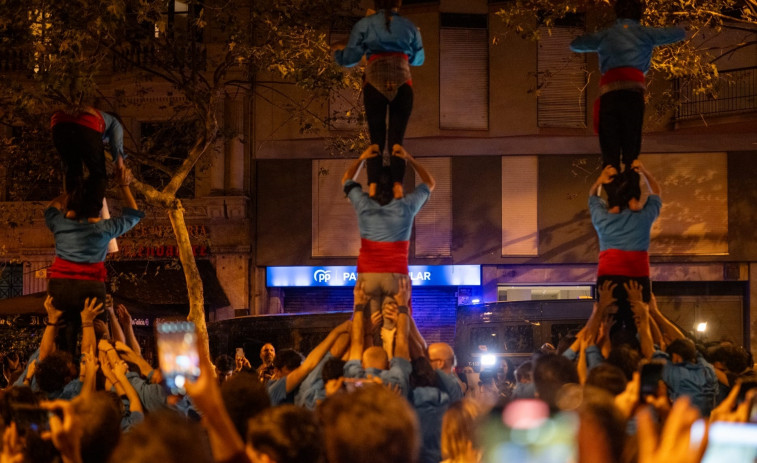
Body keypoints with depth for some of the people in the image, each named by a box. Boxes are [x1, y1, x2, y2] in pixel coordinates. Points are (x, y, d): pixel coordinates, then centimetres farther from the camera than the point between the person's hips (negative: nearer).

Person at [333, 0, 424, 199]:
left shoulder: (364, 24, 10)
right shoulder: (409, 26, 15)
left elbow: (349, 58, 9)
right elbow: (418, 59, 27)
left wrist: (337, 52, 31)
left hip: (374, 83, 0)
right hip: (402, 83, 0)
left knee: (376, 140, 3)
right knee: (397, 140, -2)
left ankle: (373, 188, -14)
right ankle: (397, 186, -20)